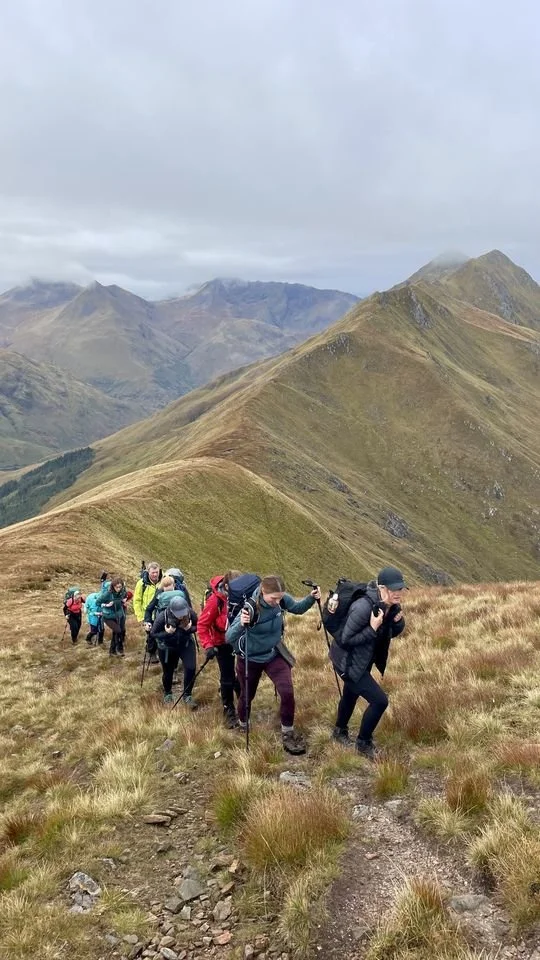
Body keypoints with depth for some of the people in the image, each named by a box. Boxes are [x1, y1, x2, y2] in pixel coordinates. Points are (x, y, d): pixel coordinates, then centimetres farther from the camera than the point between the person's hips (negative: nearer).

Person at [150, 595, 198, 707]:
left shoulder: (191, 613, -28)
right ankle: (167, 694, 45)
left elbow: (198, 626, -8)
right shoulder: (162, 617, -33)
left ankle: (187, 695, 9)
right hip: (167, 648, -1)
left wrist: (190, 628, -30)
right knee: (168, 672, 14)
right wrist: (166, 633, -35)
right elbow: (152, 634, -19)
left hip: (186, 644, 1)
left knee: (191, 668, -14)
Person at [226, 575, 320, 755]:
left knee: (287, 692, -12)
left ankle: (288, 733, 10)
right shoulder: (250, 607, -33)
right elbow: (229, 638, -35)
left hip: (274, 654, 3)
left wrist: (311, 598, -19)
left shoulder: (281, 599, -21)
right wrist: (241, 624, -56)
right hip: (250, 658, -3)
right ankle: (242, 727, 48)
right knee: (247, 695, 18)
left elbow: (298, 608, 1)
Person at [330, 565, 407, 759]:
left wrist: (399, 621, -15)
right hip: (348, 662, -8)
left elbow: (393, 633, 6)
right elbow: (344, 640, -29)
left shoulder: (392, 607, -10)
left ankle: (340, 731, 54)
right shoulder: (363, 608, -34)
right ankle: (363, 743, 13)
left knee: (351, 694, 29)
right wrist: (372, 629, -35)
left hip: (364, 660, 8)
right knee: (379, 701, -9)